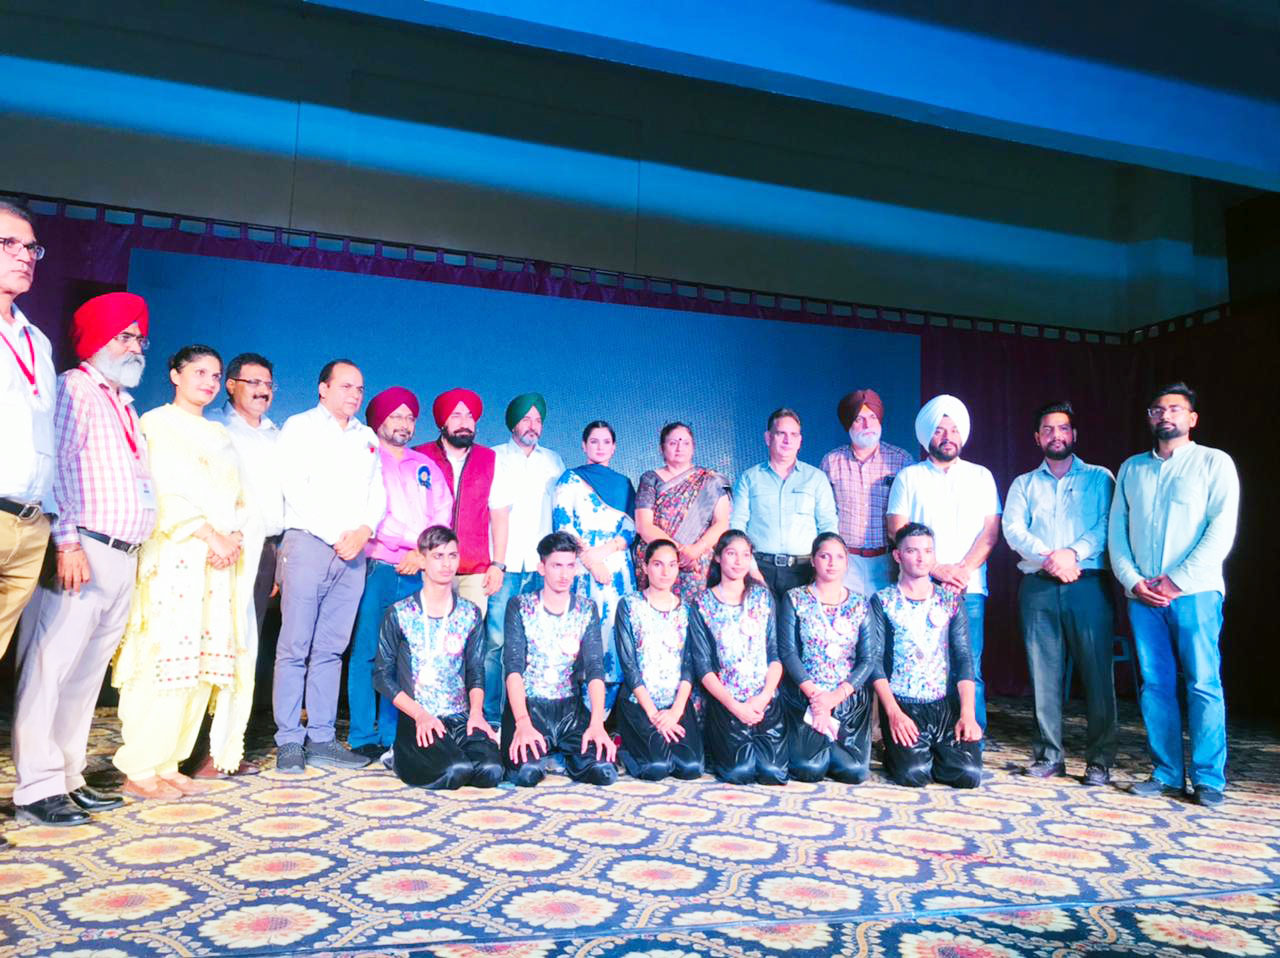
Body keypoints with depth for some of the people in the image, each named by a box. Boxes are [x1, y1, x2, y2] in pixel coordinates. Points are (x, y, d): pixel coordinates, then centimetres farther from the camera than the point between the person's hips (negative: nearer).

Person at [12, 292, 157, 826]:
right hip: (83, 552, -8)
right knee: (51, 669, -5)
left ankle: (67, 777, 15)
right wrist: (68, 542, -18)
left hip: (124, 557, 8)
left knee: (88, 672, 9)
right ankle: (38, 788, -1)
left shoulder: (125, 405, 23)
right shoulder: (75, 387, 0)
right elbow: (58, 464, -10)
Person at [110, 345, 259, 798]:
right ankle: (139, 770, -3)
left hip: (221, 559, 7)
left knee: (204, 663, 3)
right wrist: (209, 535, -15)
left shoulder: (220, 434, 23)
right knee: (166, 658, -10)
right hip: (175, 554, -6)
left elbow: (239, 499, 17)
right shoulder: (157, 423, 3)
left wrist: (235, 537, -1)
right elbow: (166, 491, -9)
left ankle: (168, 764, 9)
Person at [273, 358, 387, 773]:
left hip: (354, 551, 4)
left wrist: (364, 530, -4)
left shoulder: (367, 437, 20)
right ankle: (290, 741, 2)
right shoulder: (299, 427, 6)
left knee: (331, 649, 6)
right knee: (295, 648, -4)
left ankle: (321, 738, 10)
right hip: (308, 543, -4)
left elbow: (377, 494, 16)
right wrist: (335, 536, -10)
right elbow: (296, 489, -5)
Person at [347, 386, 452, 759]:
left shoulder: (426, 466, 21)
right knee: (367, 652, -6)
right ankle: (363, 738, 0)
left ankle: (393, 737, 7)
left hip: (418, 572, 3)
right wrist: (412, 542, -8)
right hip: (377, 567, -3)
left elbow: (442, 514, 11)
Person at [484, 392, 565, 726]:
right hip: (504, 564, -3)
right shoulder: (494, 457, 10)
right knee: (496, 640, -9)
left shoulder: (554, 461, 19)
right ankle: (491, 717, -2)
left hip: (542, 564, 3)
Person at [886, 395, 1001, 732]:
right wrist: (937, 569, -11)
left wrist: (964, 570, -9)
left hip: (969, 588, 1)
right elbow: (898, 531, 0)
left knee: (968, 669, -2)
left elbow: (991, 531, 5)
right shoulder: (909, 477, 9)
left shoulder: (981, 476, 14)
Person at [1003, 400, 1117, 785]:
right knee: (1043, 672, 2)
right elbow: (1012, 529, 2)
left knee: (1097, 671, -3)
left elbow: (1107, 527, -2)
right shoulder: (1023, 484, 17)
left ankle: (1100, 760, 6)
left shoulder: (1099, 478, 12)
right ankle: (1048, 755, 10)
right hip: (1038, 586, 2)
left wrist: (1073, 553, -17)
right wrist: (1048, 557, -13)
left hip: (1088, 584, -2)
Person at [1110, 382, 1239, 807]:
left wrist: (1177, 580, -12)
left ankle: (1208, 779, 5)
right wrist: (1132, 580, -4)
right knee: (1155, 685, 4)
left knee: (1203, 684, -3)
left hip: (1195, 592, -3)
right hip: (1142, 595, 3)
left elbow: (1222, 529, -6)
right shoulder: (1131, 468, 16)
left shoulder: (1214, 462, 4)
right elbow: (1117, 530, 11)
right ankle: (1166, 773, 11)